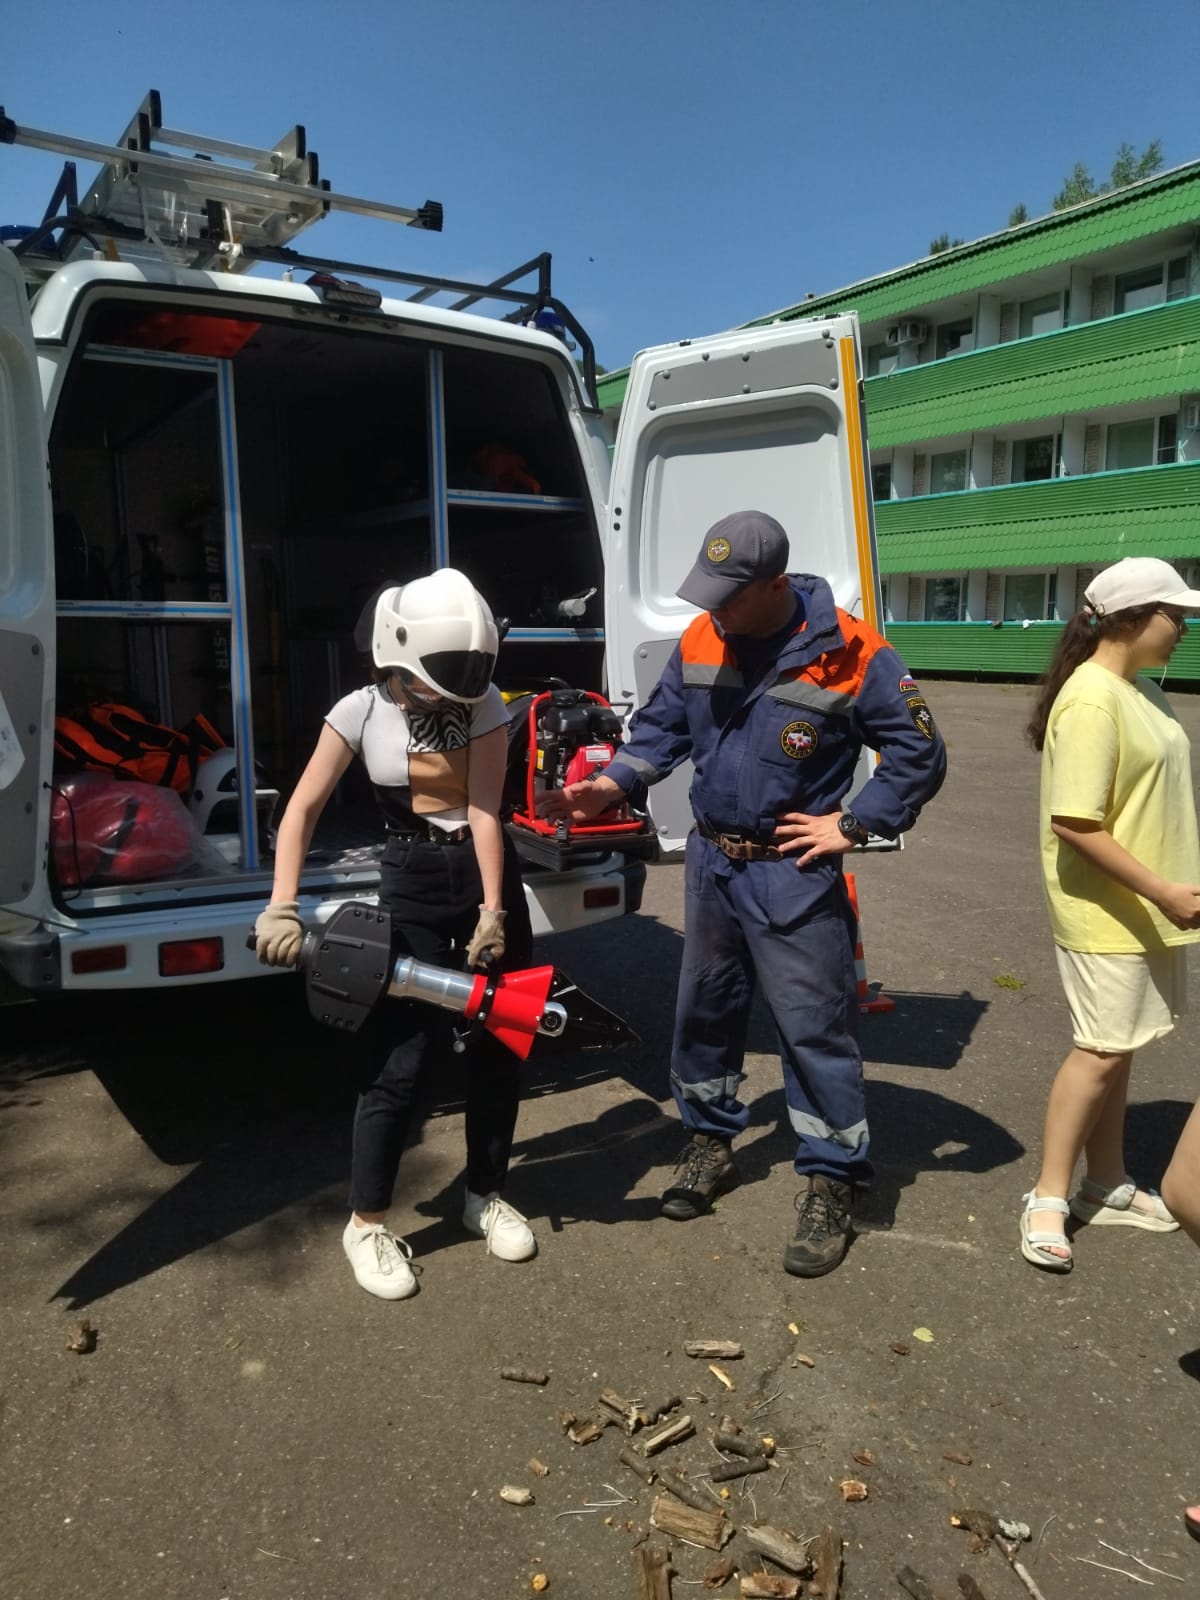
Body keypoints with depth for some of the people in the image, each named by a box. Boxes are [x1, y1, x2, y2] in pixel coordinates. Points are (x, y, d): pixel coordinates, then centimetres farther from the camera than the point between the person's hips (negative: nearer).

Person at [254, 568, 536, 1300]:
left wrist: (492, 911, -20)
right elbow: (303, 808, -10)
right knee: (406, 1055, -4)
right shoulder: (362, 710, -9)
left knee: (501, 1043, 9)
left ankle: (486, 1195, 28)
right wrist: (283, 905, -21)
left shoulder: (484, 704, -7)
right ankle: (368, 1222, 13)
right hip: (412, 882, -2)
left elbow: (485, 809, -13)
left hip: (489, 872, 3)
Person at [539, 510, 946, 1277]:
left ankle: (831, 1184, 17)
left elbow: (919, 752, -8)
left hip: (793, 875, -5)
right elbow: (662, 727, 10)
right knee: (704, 1009, 17)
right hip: (711, 862, 6)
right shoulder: (700, 642, 0)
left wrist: (853, 825, -11)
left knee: (816, 1026, 1)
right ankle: (710, 1143, 37)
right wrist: (613, 782, -6)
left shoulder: (848, 654, -15)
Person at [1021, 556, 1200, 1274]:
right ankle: (1049, 1198, 12)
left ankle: (1108, 1186, 29)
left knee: (1117, 1047, 16)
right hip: (1109, 914, -9)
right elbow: (1075, 824, -25)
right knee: (1103, 1051, -2)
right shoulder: (1092, 702, -21)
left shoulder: (1141, 690, 9)